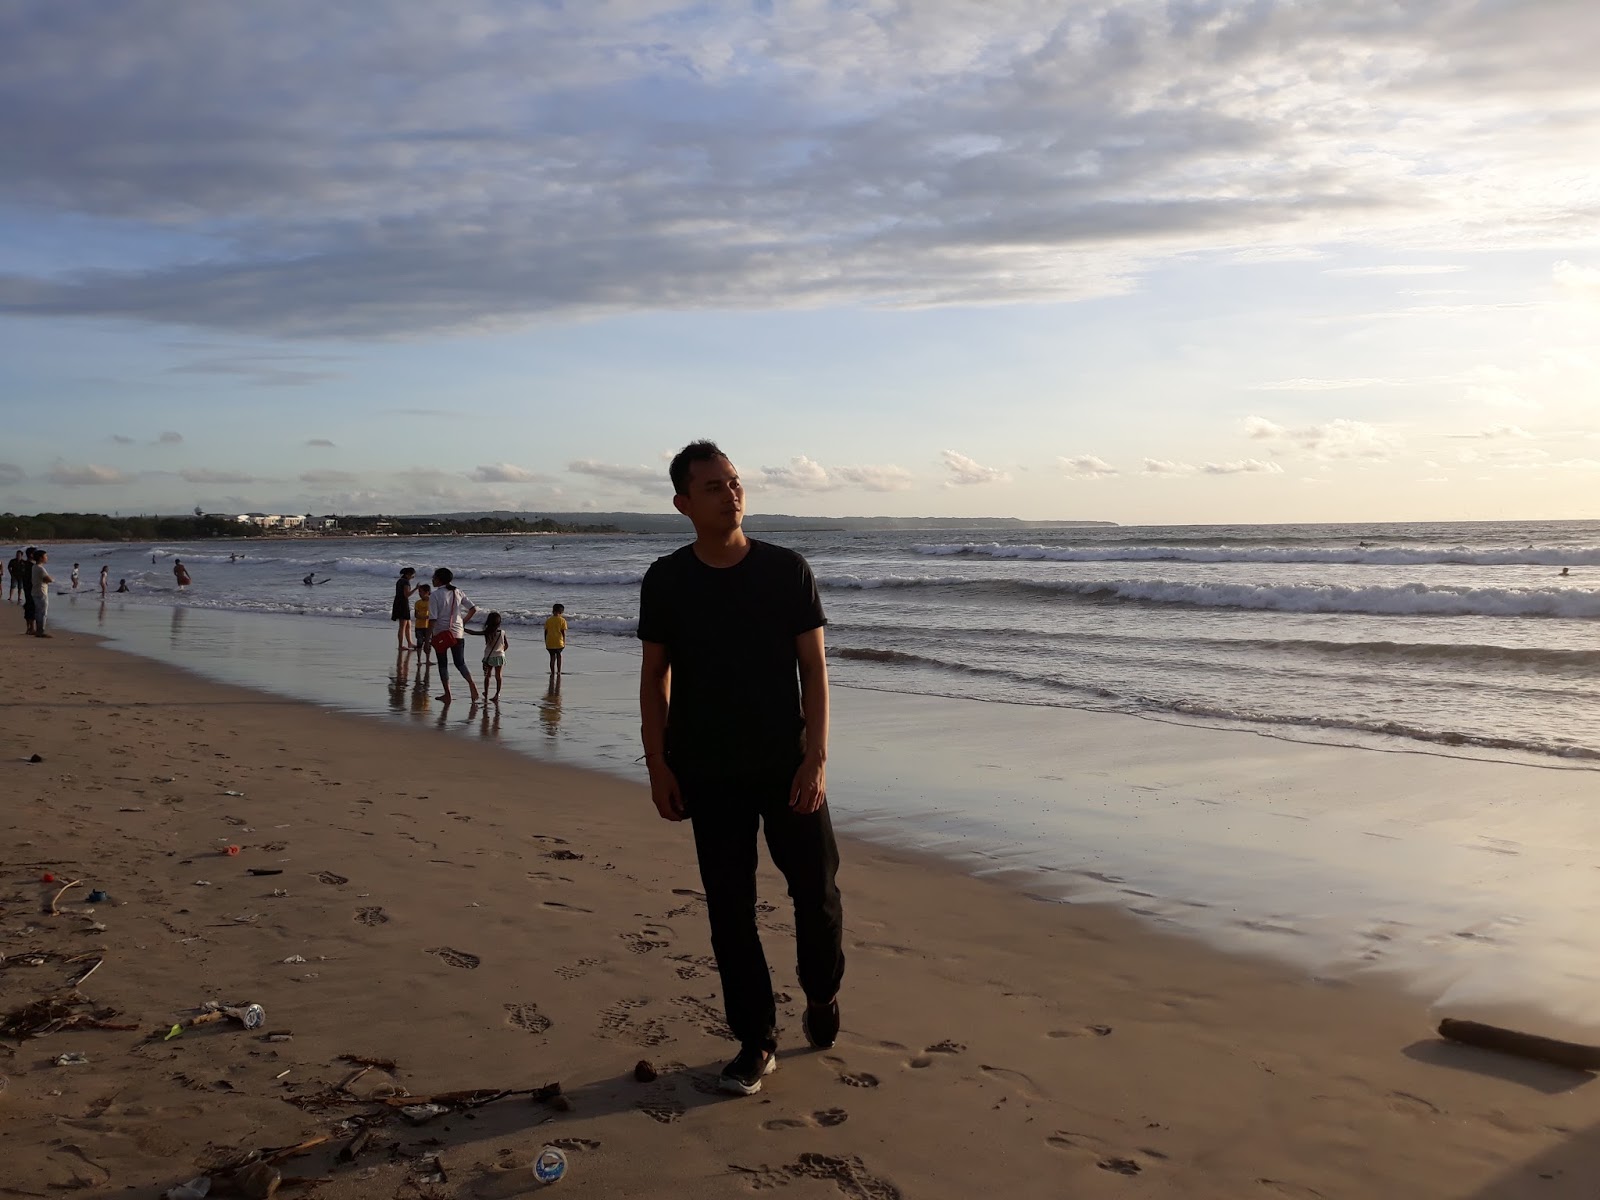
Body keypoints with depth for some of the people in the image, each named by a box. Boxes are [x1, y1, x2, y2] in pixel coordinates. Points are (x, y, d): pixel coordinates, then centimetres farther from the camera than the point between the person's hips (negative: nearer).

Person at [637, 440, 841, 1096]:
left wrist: (816, 757, -10)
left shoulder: (787, 570, -4)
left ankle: (822, 994, 35)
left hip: (787, 764, 0)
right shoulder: (666, 581, -2)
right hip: (707, 772, 1)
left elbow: (814, 667, -3)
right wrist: (658, 766, -2)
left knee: (817, 890, 5)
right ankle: (756, 1041, 20)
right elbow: (654, 677, 3)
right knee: (730, 909, 6)